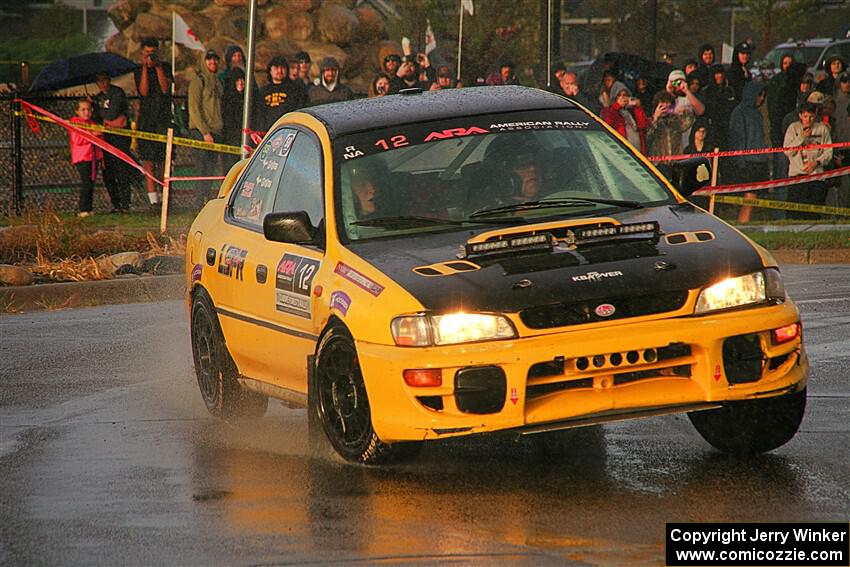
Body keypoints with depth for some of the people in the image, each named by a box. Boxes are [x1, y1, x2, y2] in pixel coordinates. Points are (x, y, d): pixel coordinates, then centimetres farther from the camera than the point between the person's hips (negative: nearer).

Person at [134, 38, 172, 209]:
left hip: (164, 120, 0)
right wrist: (145, 68, -12)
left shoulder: (165, 68, 7)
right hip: (146, 121, 0)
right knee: (148, 162, -7)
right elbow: (144, 92, -8)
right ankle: (153, 199, -9)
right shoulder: (138, 71, 8)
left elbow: (165, 89, -8)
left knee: (165, 162, -1)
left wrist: (158, 67, -12)